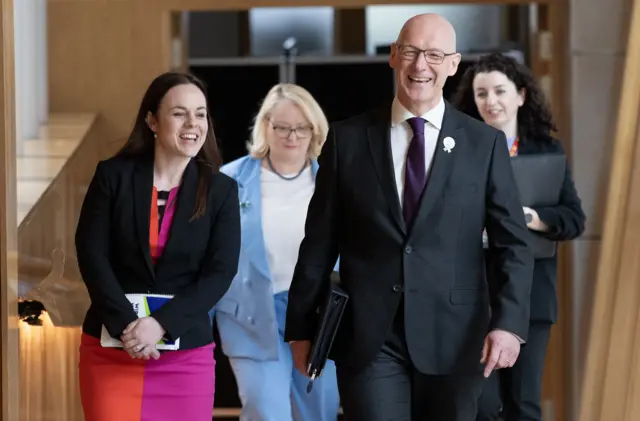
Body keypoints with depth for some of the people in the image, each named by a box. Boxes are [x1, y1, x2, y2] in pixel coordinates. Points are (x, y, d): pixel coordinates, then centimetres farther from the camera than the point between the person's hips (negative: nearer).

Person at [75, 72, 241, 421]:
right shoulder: (113, 175, 1)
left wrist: (160, 324, -17)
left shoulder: (221, 191, 2)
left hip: (186, 355, 1)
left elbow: (220, 272, -5)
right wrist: (126, 324, -17)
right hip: (110, 350, 0)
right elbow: (91, 255, -4)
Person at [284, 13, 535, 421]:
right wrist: (302, 327, 7)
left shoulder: (485, 143, 4)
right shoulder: (348, 139, 5)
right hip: (368, 339, 0)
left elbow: (514, 244, 2)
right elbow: (320, 242, 8)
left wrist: (510, 322, -11)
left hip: (454, 338, 1)